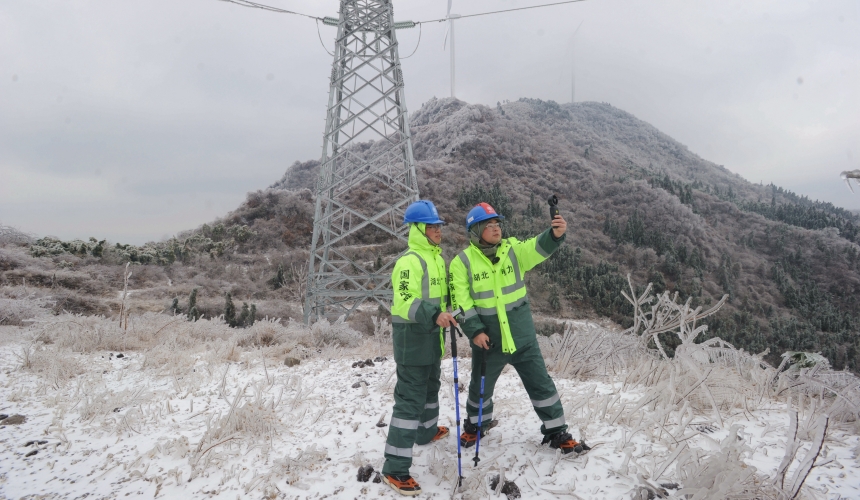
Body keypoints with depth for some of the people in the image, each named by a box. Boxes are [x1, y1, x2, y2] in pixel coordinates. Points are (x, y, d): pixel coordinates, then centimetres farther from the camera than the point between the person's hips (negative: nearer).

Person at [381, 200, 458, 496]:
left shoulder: (436, 256, 11)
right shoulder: (410, 260, -19)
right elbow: (404, 301, -27)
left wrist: (447, 316, 22)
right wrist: (434, 315, -38)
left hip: (432, 337, 10)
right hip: (412, 337, -10)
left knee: (430, 387, 26)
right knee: (410, 398, -9)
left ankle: (427, 431, 49)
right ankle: (395, 469, -4)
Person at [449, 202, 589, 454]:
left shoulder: (513, 249, -4)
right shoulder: (462, 262, -9)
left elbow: (538, 248, -23)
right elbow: (460, 301, -9)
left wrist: (556, 234, -43)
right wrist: (474, 331, -17)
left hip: (522, 337, 1)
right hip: (488, 340, -1)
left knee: (541, 384, 10)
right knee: (481, 386, 19)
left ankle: (557, 433, 26)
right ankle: (476, 425, 45)